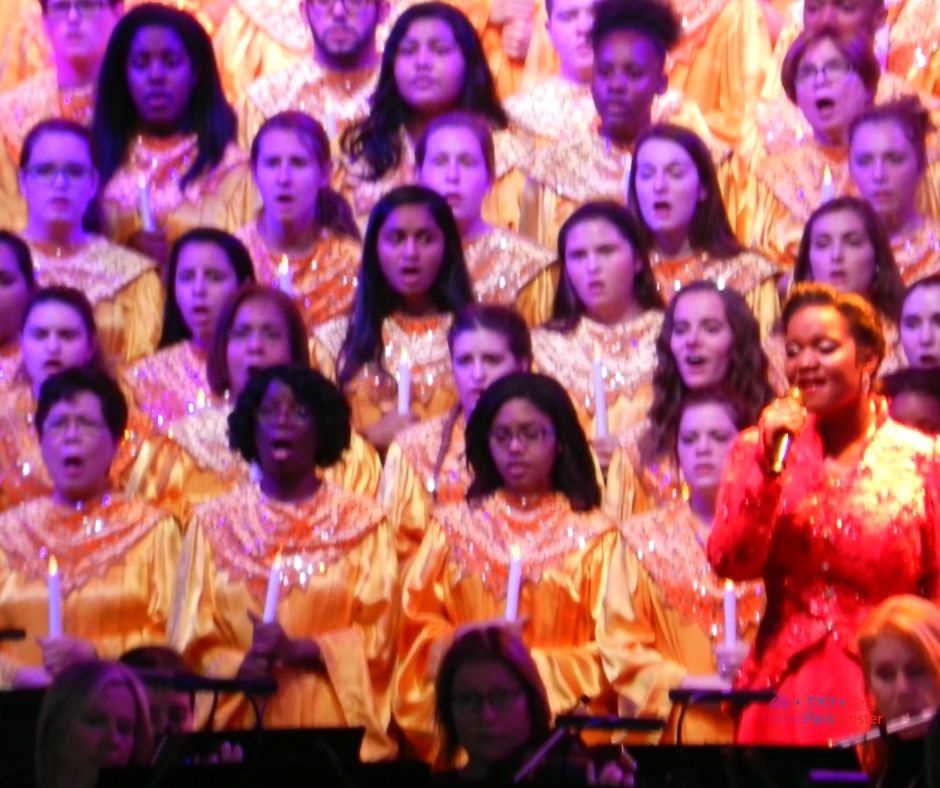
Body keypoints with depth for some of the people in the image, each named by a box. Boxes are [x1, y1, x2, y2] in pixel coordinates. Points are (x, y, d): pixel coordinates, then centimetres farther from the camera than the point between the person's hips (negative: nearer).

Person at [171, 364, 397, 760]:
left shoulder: (362, 522, 9)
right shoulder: (213, 521, 12)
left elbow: (376, 637, 3)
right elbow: (193, 641, 7)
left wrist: (300, 650, -12)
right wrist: (242, 666, -12)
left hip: (336, 720, -1)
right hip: (240, 720, 1)